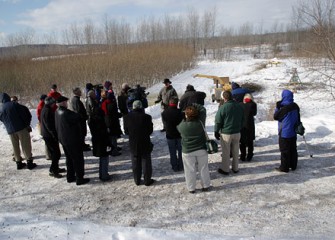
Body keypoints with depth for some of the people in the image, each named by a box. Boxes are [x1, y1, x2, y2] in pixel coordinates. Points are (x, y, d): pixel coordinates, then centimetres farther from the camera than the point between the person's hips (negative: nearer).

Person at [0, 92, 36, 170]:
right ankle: (29, 162, 3)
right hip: (21, 128, -3)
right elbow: (24, 114, -10)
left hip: (10, 131, 3)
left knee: (15, 147, 15)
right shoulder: (14, 104, -8)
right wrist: (27, 124, -3)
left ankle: (18, 163, 18)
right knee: (26, 145, 2)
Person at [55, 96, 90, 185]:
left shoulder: (57, 112, 2)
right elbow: (78, 117, -18)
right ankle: (79, 179, 8)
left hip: (63, 140, 9)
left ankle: (70, 177, 29)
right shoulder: (66, 113, -25)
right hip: (73, 140, -8)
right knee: (78, 159, 3)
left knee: (69, 159, 21)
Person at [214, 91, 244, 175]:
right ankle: (235, 168, 27)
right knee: (235, 151, 16)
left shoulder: (223, 107, -18)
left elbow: (218, 121, -12)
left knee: (226, 152, 6)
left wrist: (216, 131, 0)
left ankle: (225, 169, 16)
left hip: (226, 133, -5)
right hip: (237, 132, 5)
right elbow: (242, 119, 13)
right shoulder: (239, 106, 2)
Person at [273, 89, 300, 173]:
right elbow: (298, 118, 13)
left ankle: (284, 167, 10)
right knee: (293, 149, 16)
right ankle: (293, 165, 27)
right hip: (293, 132, 7)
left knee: (285, 151, 2)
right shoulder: (295, 106, 2)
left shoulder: (284, 108, -23)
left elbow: (276, 116, -11)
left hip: (284, 133, -7)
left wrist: (277, 107, -6)